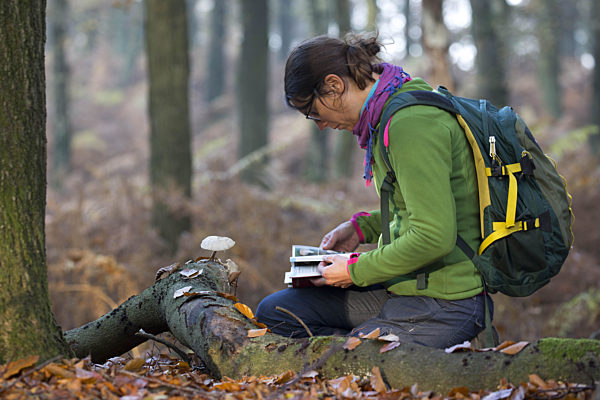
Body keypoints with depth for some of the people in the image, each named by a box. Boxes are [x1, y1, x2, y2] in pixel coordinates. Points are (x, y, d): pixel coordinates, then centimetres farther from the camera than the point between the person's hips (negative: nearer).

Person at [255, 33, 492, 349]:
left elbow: (434, 237, -26)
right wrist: (362, 227, 12)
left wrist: (356, 271, -14)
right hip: (406, 287, 11)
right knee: (274, 312, 9)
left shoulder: (410, 124, -21)